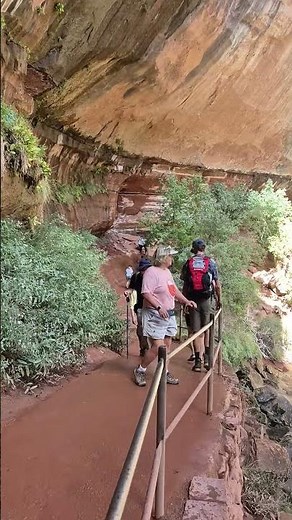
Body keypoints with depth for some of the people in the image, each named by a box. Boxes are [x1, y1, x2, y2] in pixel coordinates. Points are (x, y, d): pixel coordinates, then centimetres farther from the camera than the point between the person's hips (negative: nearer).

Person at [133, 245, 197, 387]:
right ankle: (140, 371, 11)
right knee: (157, 347, -9)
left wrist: (186, 301, 12)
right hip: (155, 315, -9)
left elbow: (174, 290, 22)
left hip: (169, 314, 9)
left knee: (167, 345, 12)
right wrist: (159, 307, -30)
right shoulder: (151, 272, -15)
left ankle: (165, 374, 26)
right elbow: (146, 293, -23)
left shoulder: (167, 271, 13)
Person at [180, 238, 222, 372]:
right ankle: (207, 358, 9)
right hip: (206, 300, -1)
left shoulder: (188, 263, 4)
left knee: (196, 331, 6)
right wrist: (219, 300, 11)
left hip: (192, 300, 1)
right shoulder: (211, 262, 0)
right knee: (207, 330, 12)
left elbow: (185, 284, 4)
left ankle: (198, 361, 7)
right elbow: (217, 285, 0)